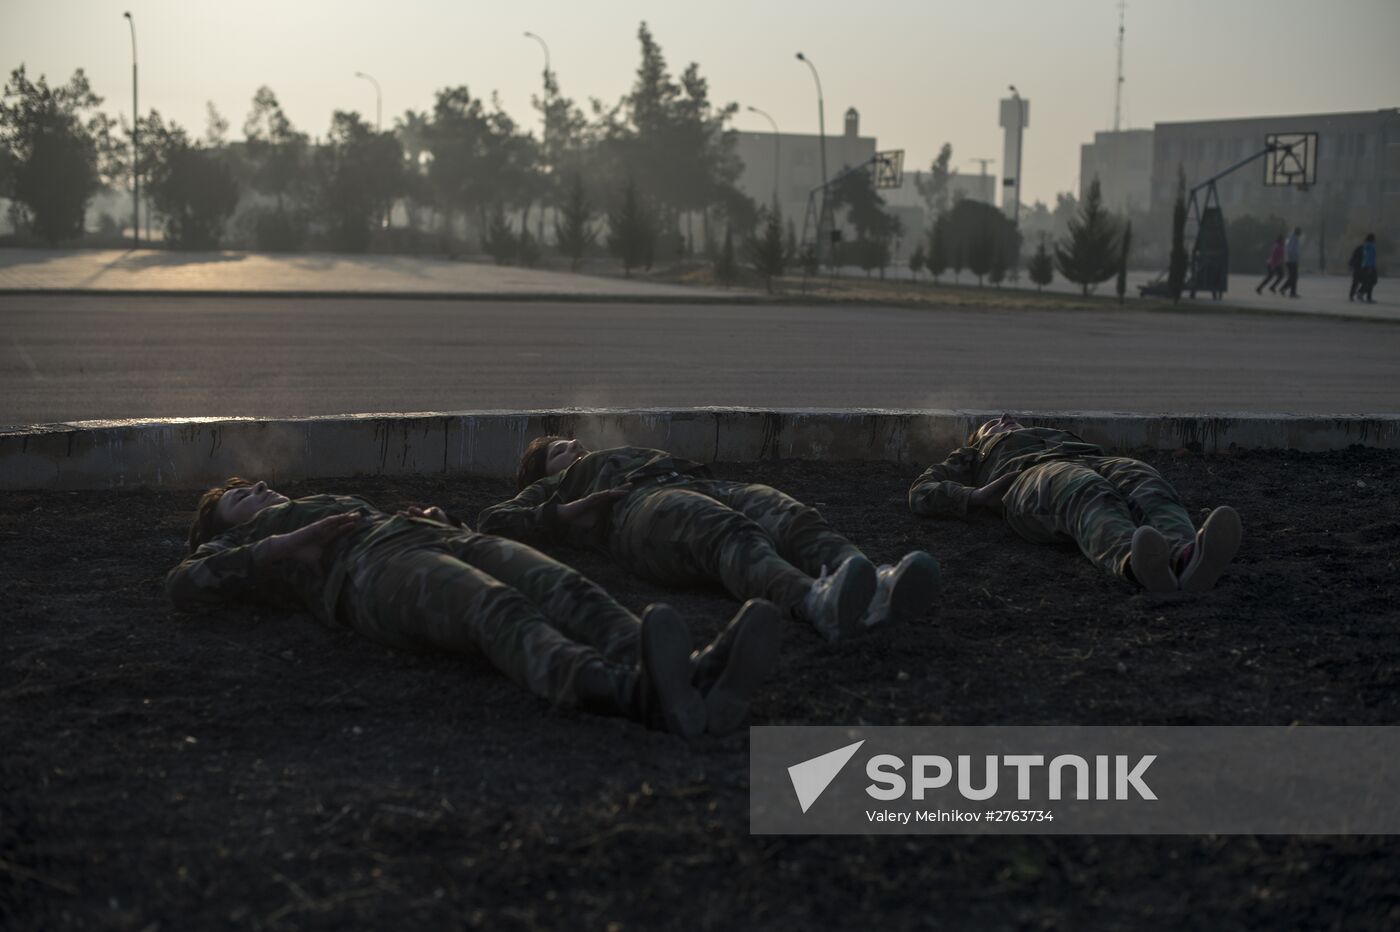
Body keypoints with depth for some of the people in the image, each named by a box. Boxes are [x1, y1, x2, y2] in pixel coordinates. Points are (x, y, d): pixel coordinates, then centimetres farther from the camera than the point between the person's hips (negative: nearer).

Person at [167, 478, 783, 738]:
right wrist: (284, 545, 0)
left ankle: (693, 681, -60)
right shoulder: (235, 551, 33)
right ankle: (633, 693, -72)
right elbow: (182, 587, 11)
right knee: (503, 614, -41)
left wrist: (435, 518, 14)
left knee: (566, 592, -30)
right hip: (378, 576, -6)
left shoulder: (342, 509, 50)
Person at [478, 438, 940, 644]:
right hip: (643, 509, -5)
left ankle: (879, 589, -63)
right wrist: (572, 510, 4)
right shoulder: (552, 490, 36)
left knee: (794, 520, -31)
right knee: (731, 535, -40)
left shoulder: (634, 456, 50)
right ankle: (816, 602, -73)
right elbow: (491, 521, 19)